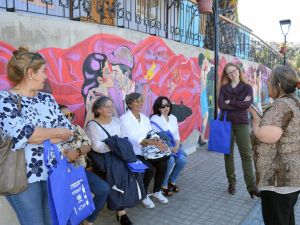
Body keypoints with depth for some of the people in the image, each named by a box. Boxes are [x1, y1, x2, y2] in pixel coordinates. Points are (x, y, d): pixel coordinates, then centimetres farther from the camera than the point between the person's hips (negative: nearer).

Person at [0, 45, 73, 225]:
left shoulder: (47, 98, 8)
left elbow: (68, 130, 2)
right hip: (25, 176, -5)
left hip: (55, 172, 5)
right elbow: (21, 134, -23)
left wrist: (36, 136, -14)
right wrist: (58, 132, -11)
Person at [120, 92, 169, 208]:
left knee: (163, 164, -16)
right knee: (149, 168, -27)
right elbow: (133, 139, -21)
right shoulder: (124, 119, -10)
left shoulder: (145, 118, 13)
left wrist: (156, 139, -19)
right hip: (133, 153, -6)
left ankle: (157, 191, 8)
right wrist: (155, 143, -29)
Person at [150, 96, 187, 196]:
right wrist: (168, 149, -21)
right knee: (170, 160, -30)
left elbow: (176, 135, 12)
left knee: (182, 160, -17)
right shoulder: (154, 119, -9)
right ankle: (163, 185, -7)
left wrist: (177, 145, -10)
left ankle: (172, 181, 10)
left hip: (172, 147, 6)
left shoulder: (173, 118, 12)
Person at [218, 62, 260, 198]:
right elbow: (221, 105, -10)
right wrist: (240, 104, -11)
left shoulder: (247, 88, 4)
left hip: (242, 124, -1)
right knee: (228, 154, 6)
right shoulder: (224, 88, 7)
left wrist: (230, 102, -9)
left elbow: (248, 104, -14)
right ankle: (232, 183, 19)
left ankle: (251, 186, -3)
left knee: (246, 155, -6)